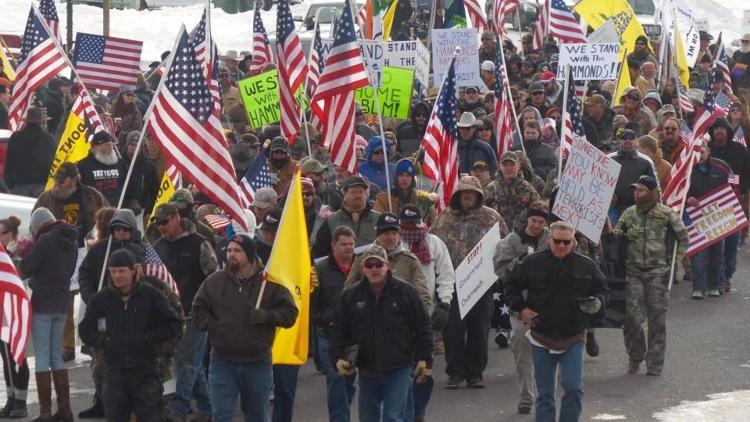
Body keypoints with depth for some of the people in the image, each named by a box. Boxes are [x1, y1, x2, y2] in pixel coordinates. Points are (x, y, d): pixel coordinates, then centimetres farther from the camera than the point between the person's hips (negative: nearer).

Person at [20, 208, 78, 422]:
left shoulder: (46, 240, -13)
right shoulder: (71, 245, 11)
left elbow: (25, 268, -13)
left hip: (42, 304, -7)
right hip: (62, 304, 7)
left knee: (42, 356, -4)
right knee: (57, 356, 14)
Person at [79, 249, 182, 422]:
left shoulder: (151, 295, -2)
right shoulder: (101, 299, 4)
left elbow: (174, 326, -1)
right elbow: (85, 330, 12)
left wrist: (146, 338, -8)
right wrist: (103, 342, -3)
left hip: (145, 370, -3)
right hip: (115, 370, 3)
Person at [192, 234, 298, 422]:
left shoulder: (269, 283, -3)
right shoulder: (214, 282, 2)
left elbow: (290, 313, -2)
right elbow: (198, 310, 10)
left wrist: (266, 316, -20)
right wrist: (213, 327, -8)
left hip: (258, 363, 0)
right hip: (223, 362, 0)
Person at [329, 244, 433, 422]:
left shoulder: (405, 292, -4)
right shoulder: (350, 296, 2)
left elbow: (422, 327, 1)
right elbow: (338, 330, 7)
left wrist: (425, 359, -2)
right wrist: (338, 358, -6)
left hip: (398, 370, -4)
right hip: (366, 372, 4)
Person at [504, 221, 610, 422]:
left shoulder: (586, 266, -1)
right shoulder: (533, 262, -3)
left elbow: (603, 290, 11)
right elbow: (511, 285, 9)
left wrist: (598, 303, -11)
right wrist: (521, 308, -3)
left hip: (572, 340, 0)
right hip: (542, 338, 0)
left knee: (574, 389, -6)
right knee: (544, 393, 6)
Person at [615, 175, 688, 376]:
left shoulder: (667, 214, -3)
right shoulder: (629, 214, 6)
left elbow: (683, 239, 5)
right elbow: (615, 237, 20)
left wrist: (675, 261, 2)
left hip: (658, 272, -2)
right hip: (634, 271, 2)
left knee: (657, 318, 0)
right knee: (632, 317, -5)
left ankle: (655, 363, 7)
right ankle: (635, 358, 11)